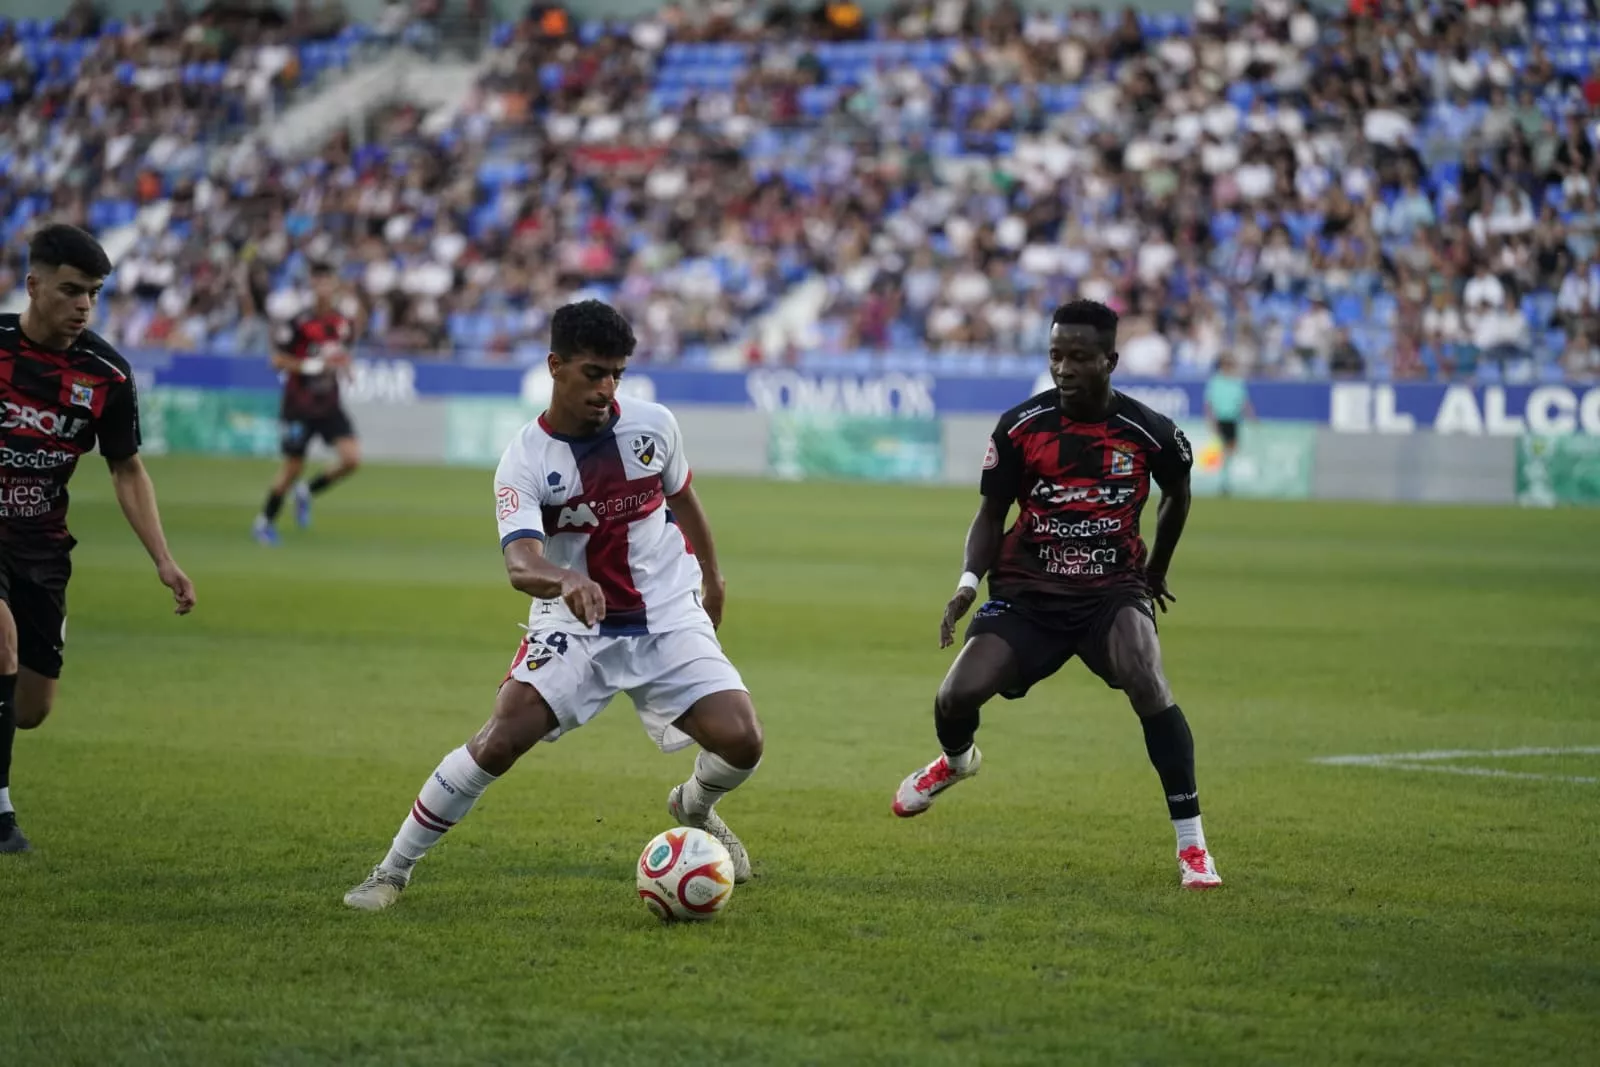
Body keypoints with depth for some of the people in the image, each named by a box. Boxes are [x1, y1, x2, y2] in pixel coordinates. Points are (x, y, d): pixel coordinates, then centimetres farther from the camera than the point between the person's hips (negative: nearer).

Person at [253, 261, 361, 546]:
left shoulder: (344, 325, 3)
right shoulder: (299, 324, -14)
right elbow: (278, 360, -12)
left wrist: (343, 364, 0)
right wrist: (314, 365, -21)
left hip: (329, 406, 5)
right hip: (299, 407, -5)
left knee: (352, 459, -11)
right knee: (292, 467, 1)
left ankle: (308, 491, 16)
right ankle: (265, 520, 25)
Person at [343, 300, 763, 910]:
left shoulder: (653, 425, -6)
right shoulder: (525, 460, -17)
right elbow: (520, 564, -32)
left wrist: (712, 575, 29)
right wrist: (564, 579, -55)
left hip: (670, 619, 3)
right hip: (573, 627, -3)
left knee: (741, 742, -13)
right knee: (501, 738, -22)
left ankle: (695, 808, 26)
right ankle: (392, 871, -8)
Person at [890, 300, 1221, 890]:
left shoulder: (1150, 432, -8)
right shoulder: (1020, 427, -7)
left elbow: (1177, 496, 15)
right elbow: (991, 514, 4)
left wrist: (1155, 571, 24)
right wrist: (968, 582, -12)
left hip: (1113, 592, -1)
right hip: (1027, 594, 1)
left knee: (1146, 682, -30)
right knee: (956, 696, -14)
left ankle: (1191, 842, -20)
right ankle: (957, 758, 28)